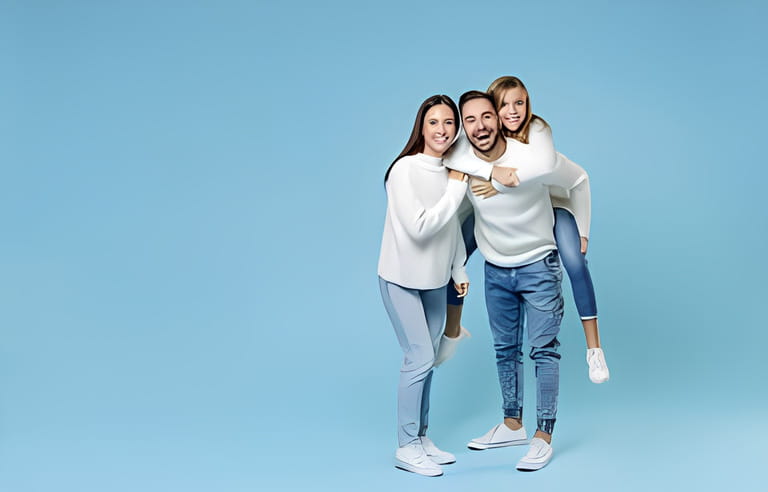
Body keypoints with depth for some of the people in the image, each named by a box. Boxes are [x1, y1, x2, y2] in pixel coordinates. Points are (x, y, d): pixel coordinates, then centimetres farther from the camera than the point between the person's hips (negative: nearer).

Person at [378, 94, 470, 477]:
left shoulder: (452, 170, 1)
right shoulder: (405, 169, -19)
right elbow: (419, 228, -26)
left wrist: (459, 270, 16)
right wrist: (456, 190, -21)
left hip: (435, 281, 7)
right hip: (401, 280, -6)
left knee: (426, 359, 13)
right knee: (420, 358, -8)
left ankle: (420, 437, 27)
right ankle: (406, 448, 6)